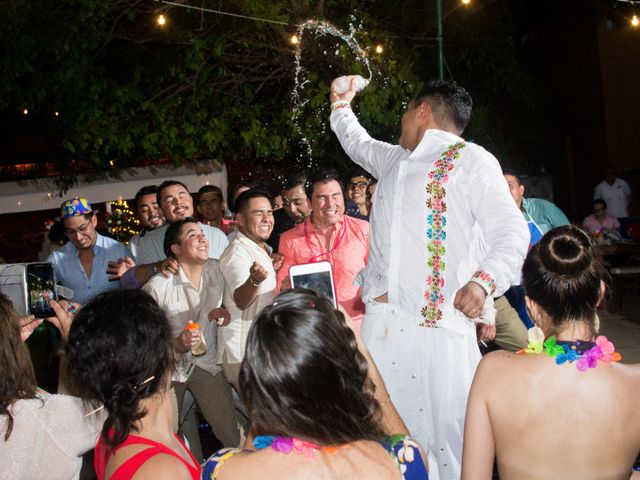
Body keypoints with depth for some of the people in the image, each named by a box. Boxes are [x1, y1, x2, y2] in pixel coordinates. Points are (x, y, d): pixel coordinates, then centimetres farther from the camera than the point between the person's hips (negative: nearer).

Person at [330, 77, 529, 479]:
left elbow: (511, 232, -8)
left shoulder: (471, 160, 2)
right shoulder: (394, 159, 24)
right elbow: (358, 143, 47)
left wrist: (484, 280, -24)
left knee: (448, 424, -9)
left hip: (440, 321, -6)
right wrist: (341, 103, 54)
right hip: (381, 319, 6)